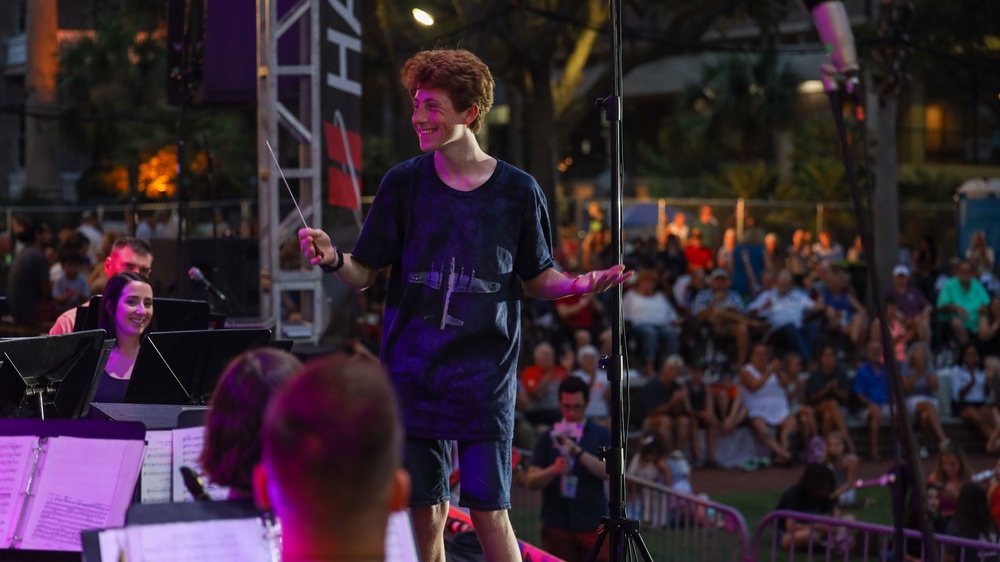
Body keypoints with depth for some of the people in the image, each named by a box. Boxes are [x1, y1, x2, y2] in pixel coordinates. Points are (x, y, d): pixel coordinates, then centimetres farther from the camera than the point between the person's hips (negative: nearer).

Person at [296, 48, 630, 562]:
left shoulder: (517, 191, -1)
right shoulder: (403, 183, 1)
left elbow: (536, 279, 10)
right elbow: (364, 274, 3)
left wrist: (577, 285, -11)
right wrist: (333, 259, -18)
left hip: (485, 375, -1)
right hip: (412, 372, 1)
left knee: (489, 511, -4)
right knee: (425, 513, 5)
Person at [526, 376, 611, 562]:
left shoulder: (601, 435, 8)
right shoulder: (548, 438, 9)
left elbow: (608, 472, -7)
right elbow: (532, 481, 2)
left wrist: (578, 451, -18)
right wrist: (553, 470, -19)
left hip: (592, 524, -1)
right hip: (557, 524, 1)